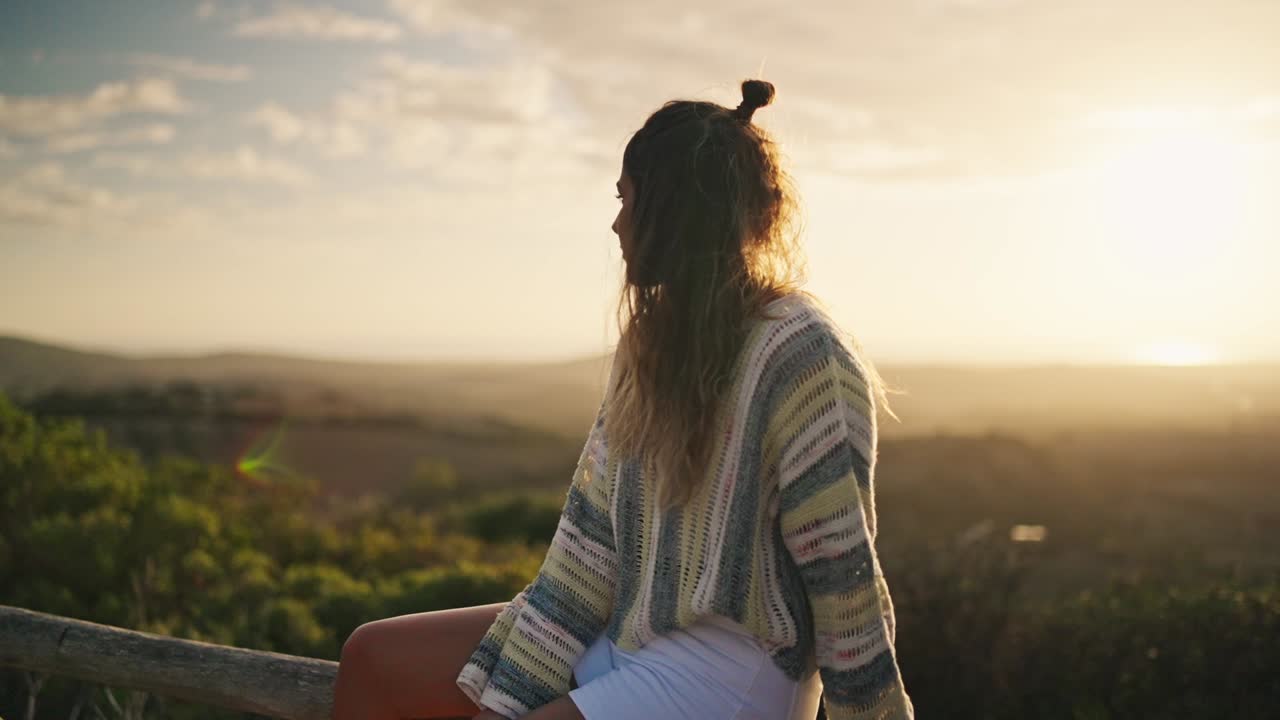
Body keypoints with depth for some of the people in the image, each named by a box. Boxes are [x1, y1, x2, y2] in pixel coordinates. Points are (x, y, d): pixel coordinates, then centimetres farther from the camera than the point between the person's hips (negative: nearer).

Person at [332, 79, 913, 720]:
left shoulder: (799, 353, -17)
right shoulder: (651, 341, 9)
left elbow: (843, 572, -14)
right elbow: (592, 536, 7)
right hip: (620, 639, 8)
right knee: (373, 657, 3)